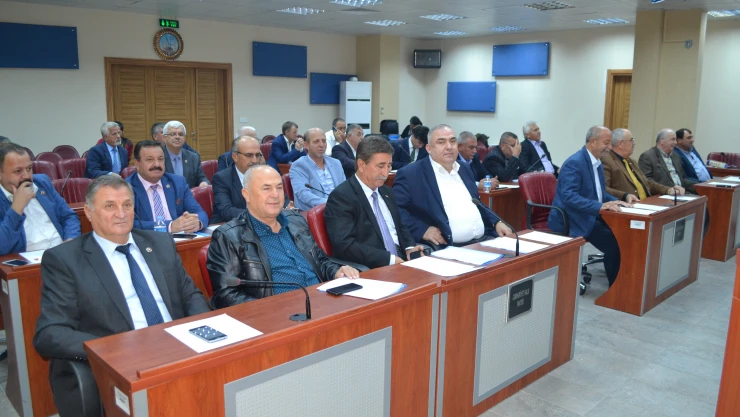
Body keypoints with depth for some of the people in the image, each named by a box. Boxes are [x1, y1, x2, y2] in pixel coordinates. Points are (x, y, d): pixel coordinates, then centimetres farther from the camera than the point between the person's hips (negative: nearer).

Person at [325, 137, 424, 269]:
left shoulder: (386, 192, 15)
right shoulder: (341, 197, -9)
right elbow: (345, 245, -19)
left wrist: (409, 247, 6)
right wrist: (390, 259, -20)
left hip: (400, 262, 7)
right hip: (368, 272, -7)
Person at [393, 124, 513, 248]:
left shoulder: (463, 170, 20)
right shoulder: (410, 174, -3)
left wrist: (497, 222, 11)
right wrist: (422, 230, -21)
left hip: (483, 240, 7)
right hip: (446, 247, -7)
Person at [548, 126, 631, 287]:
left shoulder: (597, 162, 13)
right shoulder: (574, 163, -17)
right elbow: (568, 196, -26)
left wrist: (616, 201, 1)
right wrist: (600, 206, -32)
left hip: (592, 216, 9)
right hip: (574, 219, -9)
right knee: (614, 243, -21)